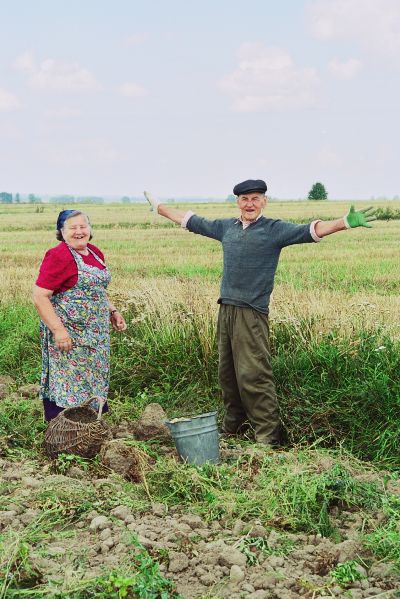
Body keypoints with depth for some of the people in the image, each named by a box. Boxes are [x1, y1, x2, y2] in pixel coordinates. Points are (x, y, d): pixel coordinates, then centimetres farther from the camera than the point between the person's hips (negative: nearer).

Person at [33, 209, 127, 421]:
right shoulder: (58, 256, -14)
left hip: (95, 336, 8)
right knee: (68, 381, -3)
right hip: (68, 335, -8)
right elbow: (39, 296, -19)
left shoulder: (95, 253, 11)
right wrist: (57, 329, -24)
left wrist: (113, 311, 13)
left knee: (94, 380, 14)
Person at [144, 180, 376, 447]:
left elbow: (310, 231, -14)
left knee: (253, 375, -11)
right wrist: (158, 206, 34)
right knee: (227, 374, 14)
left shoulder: (275, 230, -2)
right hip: (226, 310, 6)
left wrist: (346, 223, -28)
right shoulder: (226, 227, 15)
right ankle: (232, 428, 27)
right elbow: (192, 222, 27)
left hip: (252, 313, -6)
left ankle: (268, 438, -5)